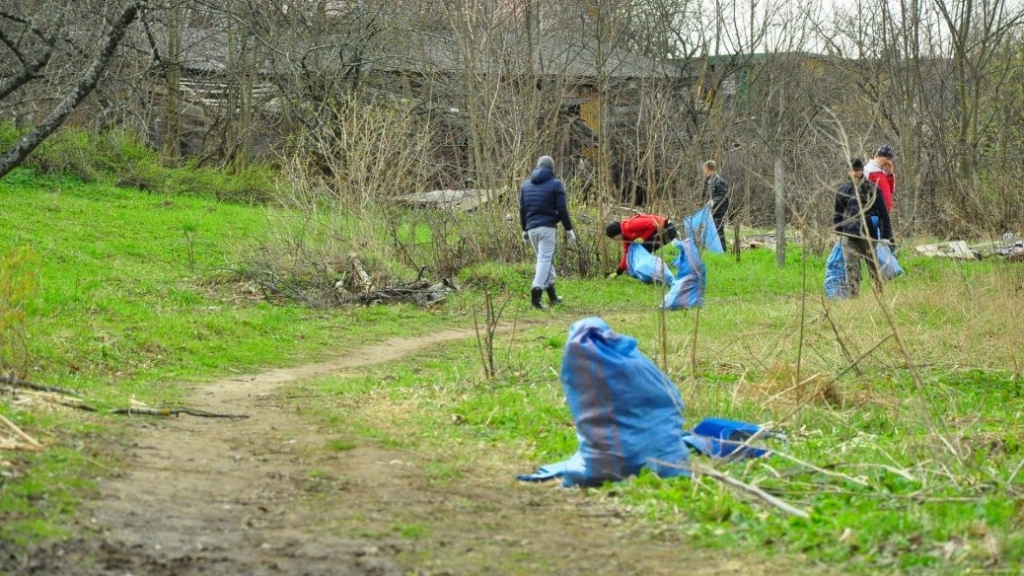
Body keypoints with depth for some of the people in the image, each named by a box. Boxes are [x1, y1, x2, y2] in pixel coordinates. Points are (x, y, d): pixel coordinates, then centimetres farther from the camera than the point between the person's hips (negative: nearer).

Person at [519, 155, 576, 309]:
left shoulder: (526, 184, 13)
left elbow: (522, 209, 15)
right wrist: (569, 229, 1)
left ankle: (552, 295, 20)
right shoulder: (555, 184, -2)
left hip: (531, 228, 5)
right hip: (548, 227, -5)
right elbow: (562, 209, -5)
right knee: (545, 259, -9)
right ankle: (537, 288, -29)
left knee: (546, 259, 16)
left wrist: (524, 229, 22)